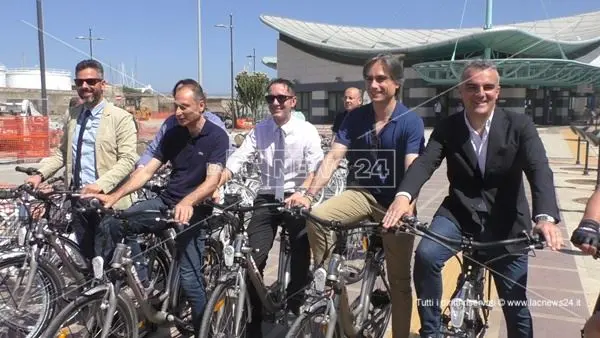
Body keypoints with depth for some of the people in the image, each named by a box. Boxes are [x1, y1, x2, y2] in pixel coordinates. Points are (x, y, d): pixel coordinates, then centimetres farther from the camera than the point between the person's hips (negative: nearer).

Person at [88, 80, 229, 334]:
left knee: (189, 278, -7)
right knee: (112, 224, -15)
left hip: (193, 210, -5)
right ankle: (142, 283, -4)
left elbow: (212, 180, -22)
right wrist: (115, 196, -10)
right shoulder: (172, 135, 6)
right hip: (165, 201, 5)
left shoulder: (217, 137, -11)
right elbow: (146, 171, 2)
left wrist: (187, 202, -40)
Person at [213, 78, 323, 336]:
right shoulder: (259, 130, 1)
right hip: (267, 199, 2)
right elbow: (235, 160, -9)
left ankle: (294, 310, 21)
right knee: (253, 259, -5)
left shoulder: (307, 131, -4)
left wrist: (303, 193, -33)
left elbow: (316, 170, -14)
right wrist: (214, 186, -25)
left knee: (301, 257, -4)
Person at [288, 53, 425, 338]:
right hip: (362, 192, 3)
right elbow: (333, 158, -10)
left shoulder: (411, 121, -11)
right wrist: (309, 195, -23)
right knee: (316, 218, -26)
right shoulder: (355, 118, -2)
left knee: (399, 280, 5)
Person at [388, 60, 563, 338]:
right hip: (459, 212, 1)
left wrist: (545, 216, -40)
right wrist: (404, 195, -40)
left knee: (515, 305, 7)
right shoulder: (447, 128, -5)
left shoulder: (519, 125, -9)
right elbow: (424, 162, -18)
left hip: (505, 220, 0)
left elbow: (539, 170, -20)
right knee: (425, 255, -27)